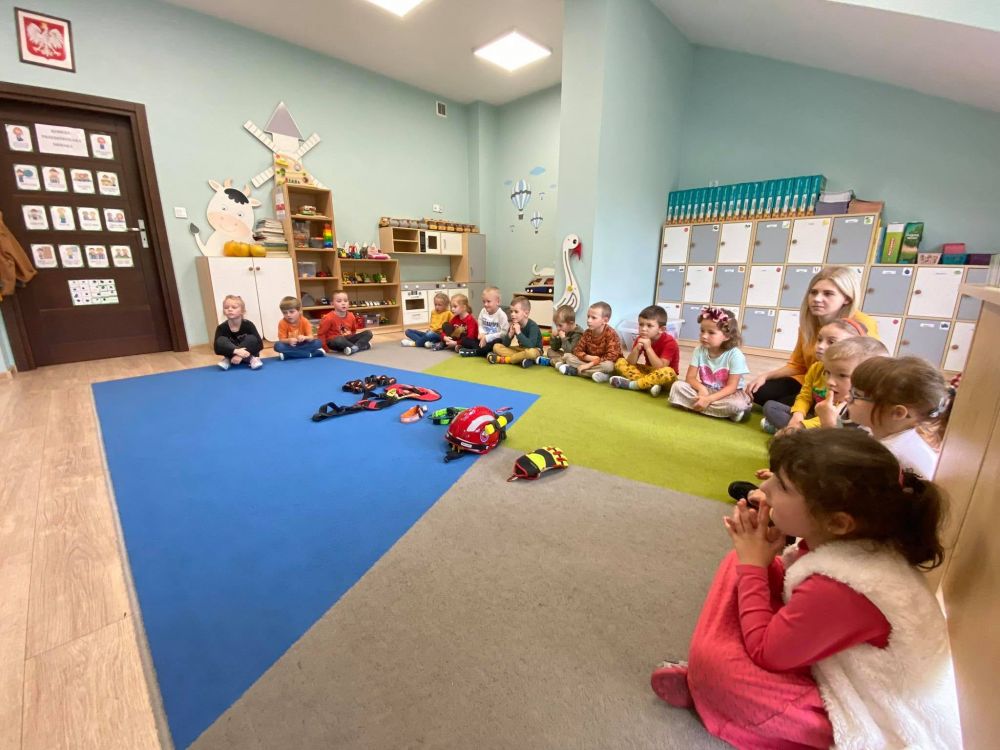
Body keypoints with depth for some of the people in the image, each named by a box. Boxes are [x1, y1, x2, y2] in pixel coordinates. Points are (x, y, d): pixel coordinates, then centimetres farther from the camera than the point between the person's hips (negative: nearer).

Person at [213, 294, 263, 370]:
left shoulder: (248, 325, -16)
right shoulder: (222, 327, -13)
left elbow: (259, 344, -23)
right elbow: (217, 348, -23)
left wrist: (241, 355, -34)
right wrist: (236, 351, -41)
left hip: (247, 354, -1)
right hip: (234, 356, 1)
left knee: (251, 339, -25)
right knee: (221, 340, -22)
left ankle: (228, 359, -18)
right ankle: (250, 359, -27)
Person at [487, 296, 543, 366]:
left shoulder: (533, 326, -21)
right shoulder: (514, 324, -4)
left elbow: (530, 346, -35)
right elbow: (505, 345, -5)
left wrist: (519, 333, -33)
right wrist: (510, 334, -23)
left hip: (534, 350, -6)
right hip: (520, 349, 6)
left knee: (531, 352, -44)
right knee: (496, 346, -9)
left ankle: (502, 359, -27)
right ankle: (520, 359, -27)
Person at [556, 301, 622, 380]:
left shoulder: (611, 334, -18)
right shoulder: (587, 333, -2)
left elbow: (611, 356, -27)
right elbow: (577, 350, -2)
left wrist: (589, 364, -30)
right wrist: (588, 357, -24)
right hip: (590, 361, 5)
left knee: (608, 365, -40)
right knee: (568, 356, -9)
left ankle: (574, 370, -29)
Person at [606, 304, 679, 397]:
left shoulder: (669, 342, -20)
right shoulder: (641, 339, -5)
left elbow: (661, 368, -29)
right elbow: (630, 363, -8)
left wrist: (648, 348, -31)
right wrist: (637, 348, -25)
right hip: (647, 371, 5)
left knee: (668, 372, -40)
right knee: (620, 362, -10)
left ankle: (629, 384, -30)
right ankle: (649, 384, -27)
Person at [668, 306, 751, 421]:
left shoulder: (735, 355, -18)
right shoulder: (699, 350, -7)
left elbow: (731, 387, -20)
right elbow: (690, 377, -8)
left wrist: (708, 399, -32)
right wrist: (701, 388, -30)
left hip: (726, 393, -4)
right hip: (704, 390, 4)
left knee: (738, 404, -36)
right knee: (677, 385, -22)